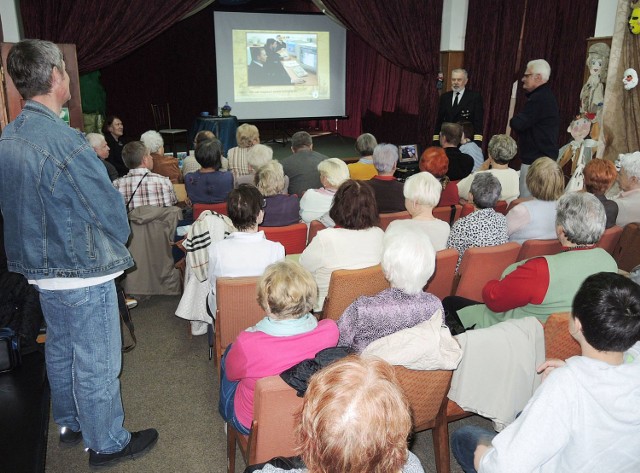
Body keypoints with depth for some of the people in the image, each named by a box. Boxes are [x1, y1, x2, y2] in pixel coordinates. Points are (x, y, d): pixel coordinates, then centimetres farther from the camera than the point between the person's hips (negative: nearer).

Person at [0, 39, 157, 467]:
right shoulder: (64, 141, -25)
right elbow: (112, 211, -20)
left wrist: (39, 251, 16)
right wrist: (116, 244, 0)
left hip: (40, 269, 9)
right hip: (83, 274, -9)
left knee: (60, 351, 23)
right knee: (97, 364, 7)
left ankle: (71, 424, 43)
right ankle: (107, 444, 24)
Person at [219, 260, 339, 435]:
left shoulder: (248, 345, -37)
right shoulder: (330, 331, -28)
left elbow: (231, 373, -12)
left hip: (251, 423, -3)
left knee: (229, 351, 23)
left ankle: (226, 416, 49)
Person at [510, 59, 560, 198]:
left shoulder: (539, 99, -18)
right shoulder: (546, 95, 17)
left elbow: (518, 124, -21)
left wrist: (513, 120, -2)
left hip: (535, 160, -11)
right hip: (546, 157, 11)